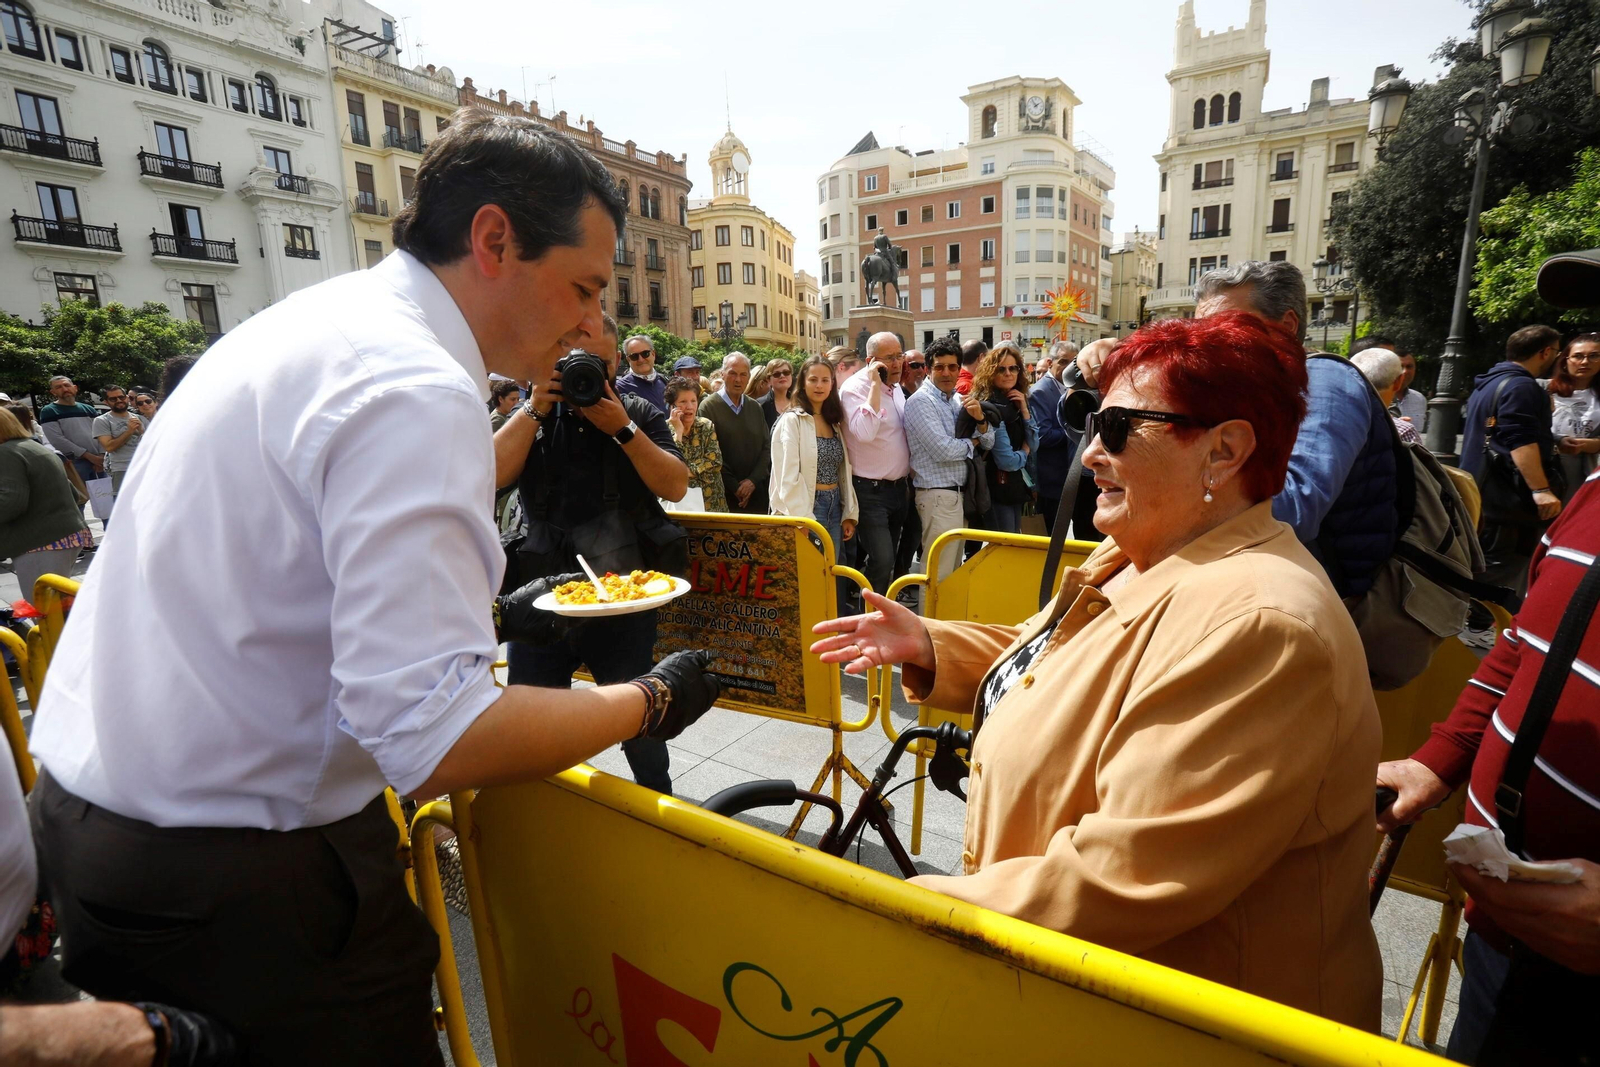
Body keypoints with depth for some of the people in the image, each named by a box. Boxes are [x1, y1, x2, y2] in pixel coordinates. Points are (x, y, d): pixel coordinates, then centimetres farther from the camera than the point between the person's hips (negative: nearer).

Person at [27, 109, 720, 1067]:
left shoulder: (319, 321, 6)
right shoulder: (415, 392, -26)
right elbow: (437, 739, -31)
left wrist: (484, 613, 12)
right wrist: (651, 700, -17)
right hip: (235, 881, -9)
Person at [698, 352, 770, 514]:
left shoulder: (755, 408, 11)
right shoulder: (708, 407, -4)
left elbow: (766, 447, 9)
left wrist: (753, 480, -5)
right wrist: (734, 487, -11)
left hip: (755, 492, 4)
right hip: (724, 494, -4)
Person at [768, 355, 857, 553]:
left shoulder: (834, 422, 14)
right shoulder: (791, 421, -8)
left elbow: (843, 471, 13)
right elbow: (788, 476, -15)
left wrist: (849, 514, 8)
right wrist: (802, 520, -19)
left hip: (835, 507, 7)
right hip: (807, 508, -6)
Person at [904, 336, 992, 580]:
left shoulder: (958, 399, 11)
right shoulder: (921, 401, -12)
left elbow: (989, 441, 10)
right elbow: (944, 450, -22)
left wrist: (980, 419, -11)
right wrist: (970, 442, -2)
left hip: (958, 494, 8)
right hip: (938, 496, -8)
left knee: (954, 569, 17)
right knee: (939, 574, -3)